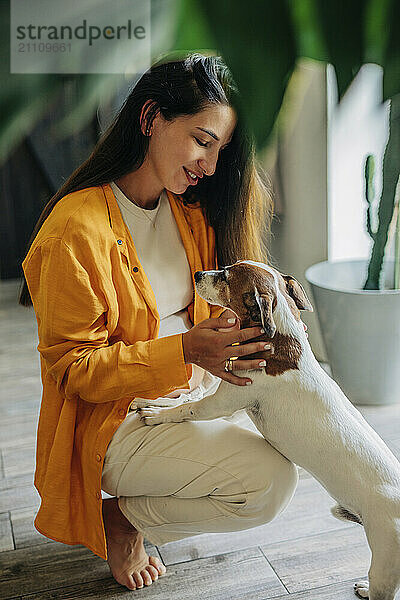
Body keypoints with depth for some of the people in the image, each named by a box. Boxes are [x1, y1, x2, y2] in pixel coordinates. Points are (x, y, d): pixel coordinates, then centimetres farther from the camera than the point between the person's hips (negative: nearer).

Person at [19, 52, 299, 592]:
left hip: (192, 395, 9)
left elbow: (209, 307, 6)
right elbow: (72, 366, -18)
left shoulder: (193, 213, 3)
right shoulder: (77, 228, -21)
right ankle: (119, 517, 3)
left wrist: (259, 321, -18)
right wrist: (185, 352, -30)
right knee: (270, 482, -20)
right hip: (113, 423, -8)